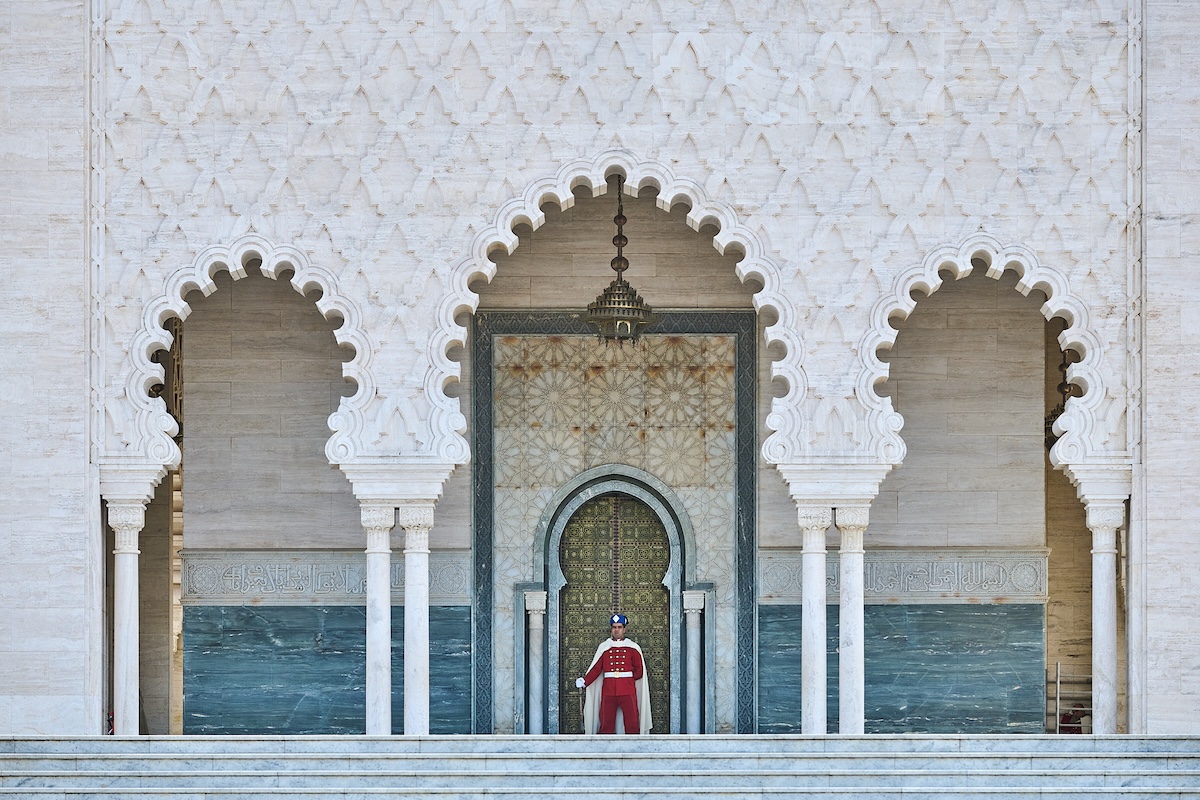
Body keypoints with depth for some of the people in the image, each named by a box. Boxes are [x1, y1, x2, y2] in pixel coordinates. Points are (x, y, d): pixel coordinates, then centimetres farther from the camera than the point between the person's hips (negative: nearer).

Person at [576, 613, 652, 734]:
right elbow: (596, 668, 4)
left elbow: (639, 671, 9)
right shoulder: (604, 647, 10)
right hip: (608, 691, 1)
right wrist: (585, 681, -9)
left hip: (628, 692, -1)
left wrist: (627, 679, 1)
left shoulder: (633, 648, 6)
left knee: (632, 724, -3)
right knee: (606, 725, 1)